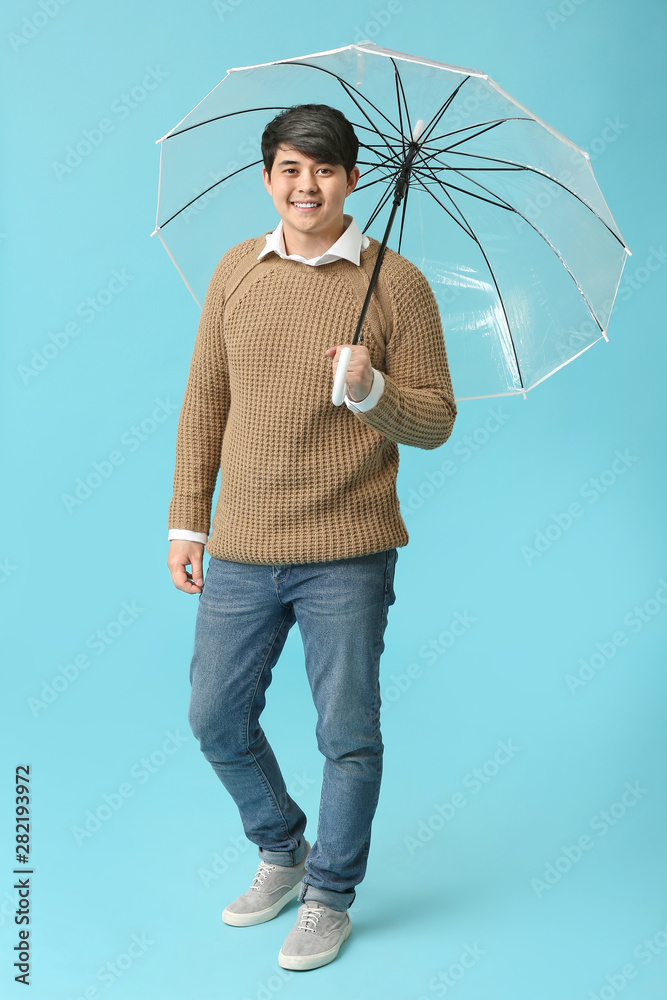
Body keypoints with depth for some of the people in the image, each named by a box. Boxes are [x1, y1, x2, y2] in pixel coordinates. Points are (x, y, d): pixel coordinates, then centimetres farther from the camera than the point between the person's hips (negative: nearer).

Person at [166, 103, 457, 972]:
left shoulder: (396, 283, -3)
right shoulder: (236, 271, 7)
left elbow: (436, 421, -3)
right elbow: (204, 401, 12)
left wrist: (372, 390, -23)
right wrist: (187, 520, 9)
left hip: (347, 555, -4)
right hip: (238, 551, 4)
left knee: (349, 736, 6)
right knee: (216, 720, 13)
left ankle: (331, 895, 30)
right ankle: (281, 854, 39)